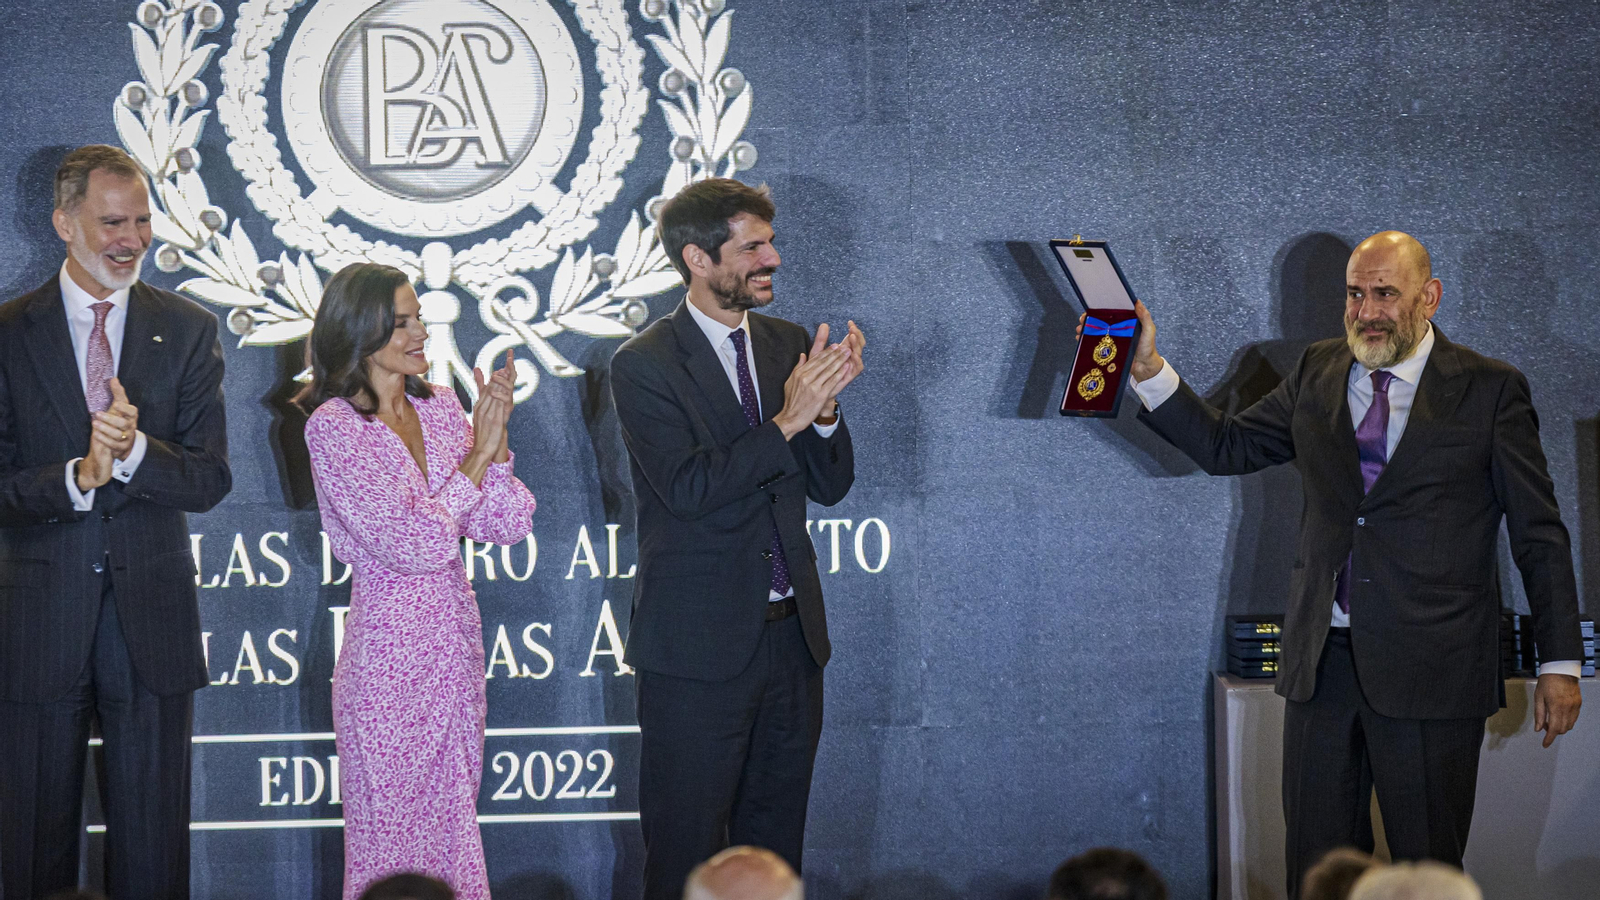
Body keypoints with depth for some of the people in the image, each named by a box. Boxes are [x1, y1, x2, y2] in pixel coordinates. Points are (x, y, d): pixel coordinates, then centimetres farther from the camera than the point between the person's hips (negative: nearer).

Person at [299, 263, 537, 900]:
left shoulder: (441, 407, 7)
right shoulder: (333, 426, -11)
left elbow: (509, 524, 3)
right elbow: (415, 545, -17)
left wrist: (494, 442, -10)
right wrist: (476, 457, -11)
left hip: (456, 642, 6)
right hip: (389, 650, -6)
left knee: (452, 833, 12)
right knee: (392, 842, 2)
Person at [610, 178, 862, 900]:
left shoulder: (788, 345, 9)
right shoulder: (644, 365, -9)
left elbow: (830, 485, 8)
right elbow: (688, 488, -20)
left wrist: (824, 406, -11)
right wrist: (787, 419, -23)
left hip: (791, 637, 6)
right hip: (698, 647, -6)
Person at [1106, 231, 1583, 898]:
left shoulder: (1490, 390, -1)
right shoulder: (1318, 374, 11)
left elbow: (1539, 534, 0)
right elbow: (1226, 447, 13)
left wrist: (1560, 663, -2)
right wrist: (1148, 369, 0)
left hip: (1431, 670, -4)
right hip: (1323, 663, 4)